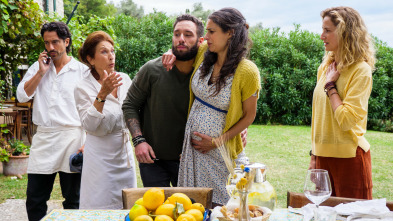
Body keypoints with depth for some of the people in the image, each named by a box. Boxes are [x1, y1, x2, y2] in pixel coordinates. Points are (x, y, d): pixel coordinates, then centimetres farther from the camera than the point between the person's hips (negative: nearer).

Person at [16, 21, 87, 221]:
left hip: (71, 136, -3)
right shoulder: (38, 67, 13)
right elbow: (22, 95, 3)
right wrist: (41, 72, -4)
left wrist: (87, 143, -9)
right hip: (43, 138, 3)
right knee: (34, 199, 6)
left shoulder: (82, 70, 1)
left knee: (73, 200, 6)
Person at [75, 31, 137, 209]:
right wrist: (102, 95, -28)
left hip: (125, 153, 5)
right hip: (100, 157, -5)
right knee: (102, 208, 1)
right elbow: (89, 125, -20)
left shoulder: (124, 79, 3)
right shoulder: (83, 88, -10)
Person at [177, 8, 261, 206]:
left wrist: (218, 141, -14)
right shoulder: (204, 58, -2)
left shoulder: (246, 71, -16)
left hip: (220, 152, -5)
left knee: (220, 204, 5)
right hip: (192, 145, 5)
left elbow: (249, 115, -8)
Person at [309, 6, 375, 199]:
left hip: (349, 157, -6)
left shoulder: (361, 70, -11)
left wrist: (330, 85, -12)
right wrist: (314, 155, 15)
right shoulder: (325, 67, 10)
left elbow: (347, 120, -20)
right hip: (323, 155, 7)